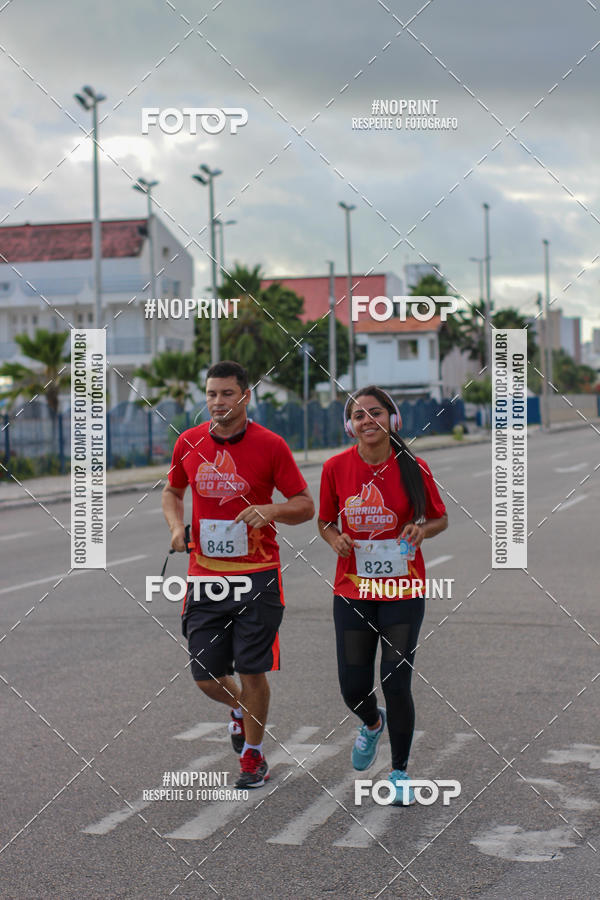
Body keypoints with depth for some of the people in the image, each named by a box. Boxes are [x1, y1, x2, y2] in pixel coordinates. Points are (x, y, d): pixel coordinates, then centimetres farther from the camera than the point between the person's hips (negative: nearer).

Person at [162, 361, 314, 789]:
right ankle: (241, 709, 39)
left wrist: (270, 510, -21)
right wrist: (177, 526, 1)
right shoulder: (189, 442, 3)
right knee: (206, 677, 4)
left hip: (257, 575, -3)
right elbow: (173, 492, 20)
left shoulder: (271, 445, -6)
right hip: (205, 574, 3)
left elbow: (305, 505, -2)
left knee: (252, 670, -2)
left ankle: (253, 758, 18)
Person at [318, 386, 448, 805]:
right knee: (354, 687, 5)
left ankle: (401, 773, 15)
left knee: (397, 683, -5)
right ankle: (372, 723, 43)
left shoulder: (413, 468, -8)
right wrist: (336, 539, -11)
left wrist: (421, 529, -16)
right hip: (352, 592, 2)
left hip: (403, 591, -2)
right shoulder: (336, 468, -4)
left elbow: (440, 519, 5)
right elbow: (325, 521, 10)